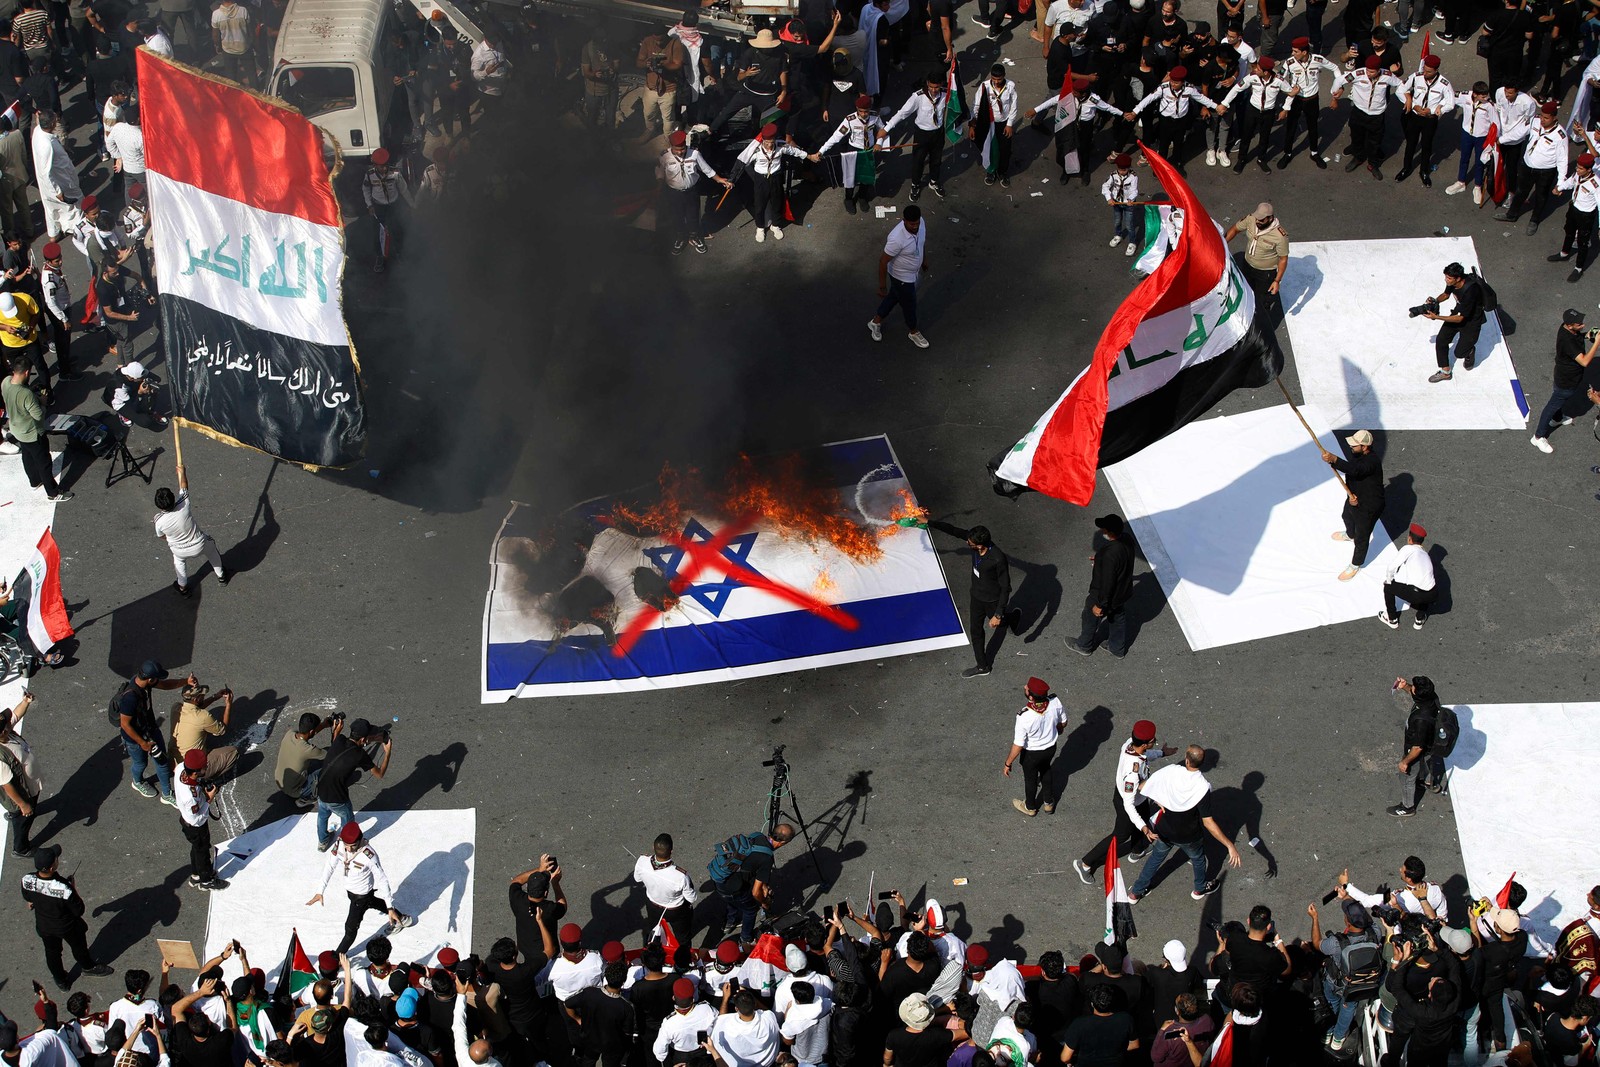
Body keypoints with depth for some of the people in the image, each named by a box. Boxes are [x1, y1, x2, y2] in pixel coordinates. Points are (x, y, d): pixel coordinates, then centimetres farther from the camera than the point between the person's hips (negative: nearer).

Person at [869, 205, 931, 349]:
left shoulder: (920, 223, -19)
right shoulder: (897, 239, -41)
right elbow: (883, 262, -28)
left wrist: (925, 260, 20)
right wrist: (882, 286, -18)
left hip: (914, 272, 7)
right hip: (902, 277, -7)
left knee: (894, 297, 28)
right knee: (909, 304, 19)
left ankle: (876, 322, 52)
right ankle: (913, 332, 48)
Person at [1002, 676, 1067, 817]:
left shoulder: (1024, 717, -40)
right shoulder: (1055, 702, -28)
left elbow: (1018, 745, -29)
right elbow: (1063, 722, -7)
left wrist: (1008, 764, -12)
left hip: (1031, 753, -4)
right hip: (1050, 747, 4)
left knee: (1030, 779, 26)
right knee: (1045, 770, 34)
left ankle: (1030, 807, 54)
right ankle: (1049, 802, 56)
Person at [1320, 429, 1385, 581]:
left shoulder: (1372, 461, -39)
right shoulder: (1356, 454, -12)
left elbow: (1355, 470, -56)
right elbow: (1350, 474, -6)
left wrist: (1333, 460, -69)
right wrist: (1350, 493, -24)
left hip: (1368, 507, -9)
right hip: (1354, 498, 9)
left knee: (1361, 538, 11)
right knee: (1347, 517, 38)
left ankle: (1355, 567, 33)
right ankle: (1349, 535, 72)